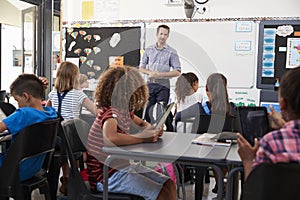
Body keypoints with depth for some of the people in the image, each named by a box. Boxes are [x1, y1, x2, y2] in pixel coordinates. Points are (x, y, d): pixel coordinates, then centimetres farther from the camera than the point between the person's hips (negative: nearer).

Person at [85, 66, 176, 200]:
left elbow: (141, 123, 27)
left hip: (123, 166, 9)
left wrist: (153, 130, 2)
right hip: (105, 176, -9)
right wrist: (144, 138, -31)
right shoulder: (110, 113, -21)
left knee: (169, 185, 5)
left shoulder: (124, 111, 6)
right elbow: (111, 138, -44)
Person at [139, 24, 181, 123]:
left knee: (161, 112, -2)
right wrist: (150, 72, -9)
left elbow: (177, 71, -5)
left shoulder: (172, 52, 1)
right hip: (150, 83, 3)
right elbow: (141, 68, 13)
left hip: (163, 85, -3)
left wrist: (160, 74, -14)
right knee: (147, 110, 5)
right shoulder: (148, 50, 11)